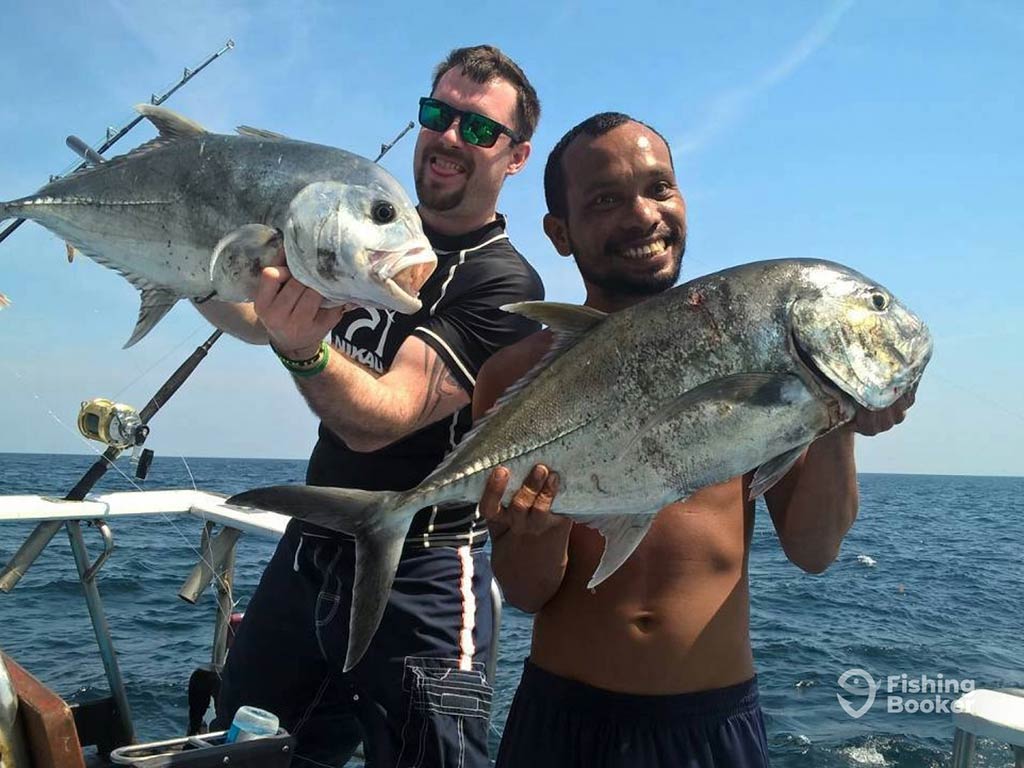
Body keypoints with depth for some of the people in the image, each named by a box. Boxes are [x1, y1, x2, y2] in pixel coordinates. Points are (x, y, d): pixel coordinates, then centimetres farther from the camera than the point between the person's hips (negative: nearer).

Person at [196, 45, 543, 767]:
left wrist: (303, 349, -45)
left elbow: (379, 420, -27)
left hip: (416, 578, -6)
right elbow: (251, 316, 10)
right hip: (307, 549, 7)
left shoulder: (504, 285, -17)